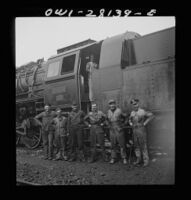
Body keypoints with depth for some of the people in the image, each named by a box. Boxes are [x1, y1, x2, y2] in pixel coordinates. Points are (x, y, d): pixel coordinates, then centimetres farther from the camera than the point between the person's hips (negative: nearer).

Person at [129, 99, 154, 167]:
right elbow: (130, 119, 30)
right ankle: (138, 159, 18)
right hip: (134, 130, 6)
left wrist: (145, 123, -12)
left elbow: (151, 115, -14)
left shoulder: (142, 111, -8)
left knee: (143, 145, -4)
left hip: (141, 129, -6)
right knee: (136, 145, 9)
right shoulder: (132, 112, 12)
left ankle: (146, 160, 4)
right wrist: (131, 123, 11)